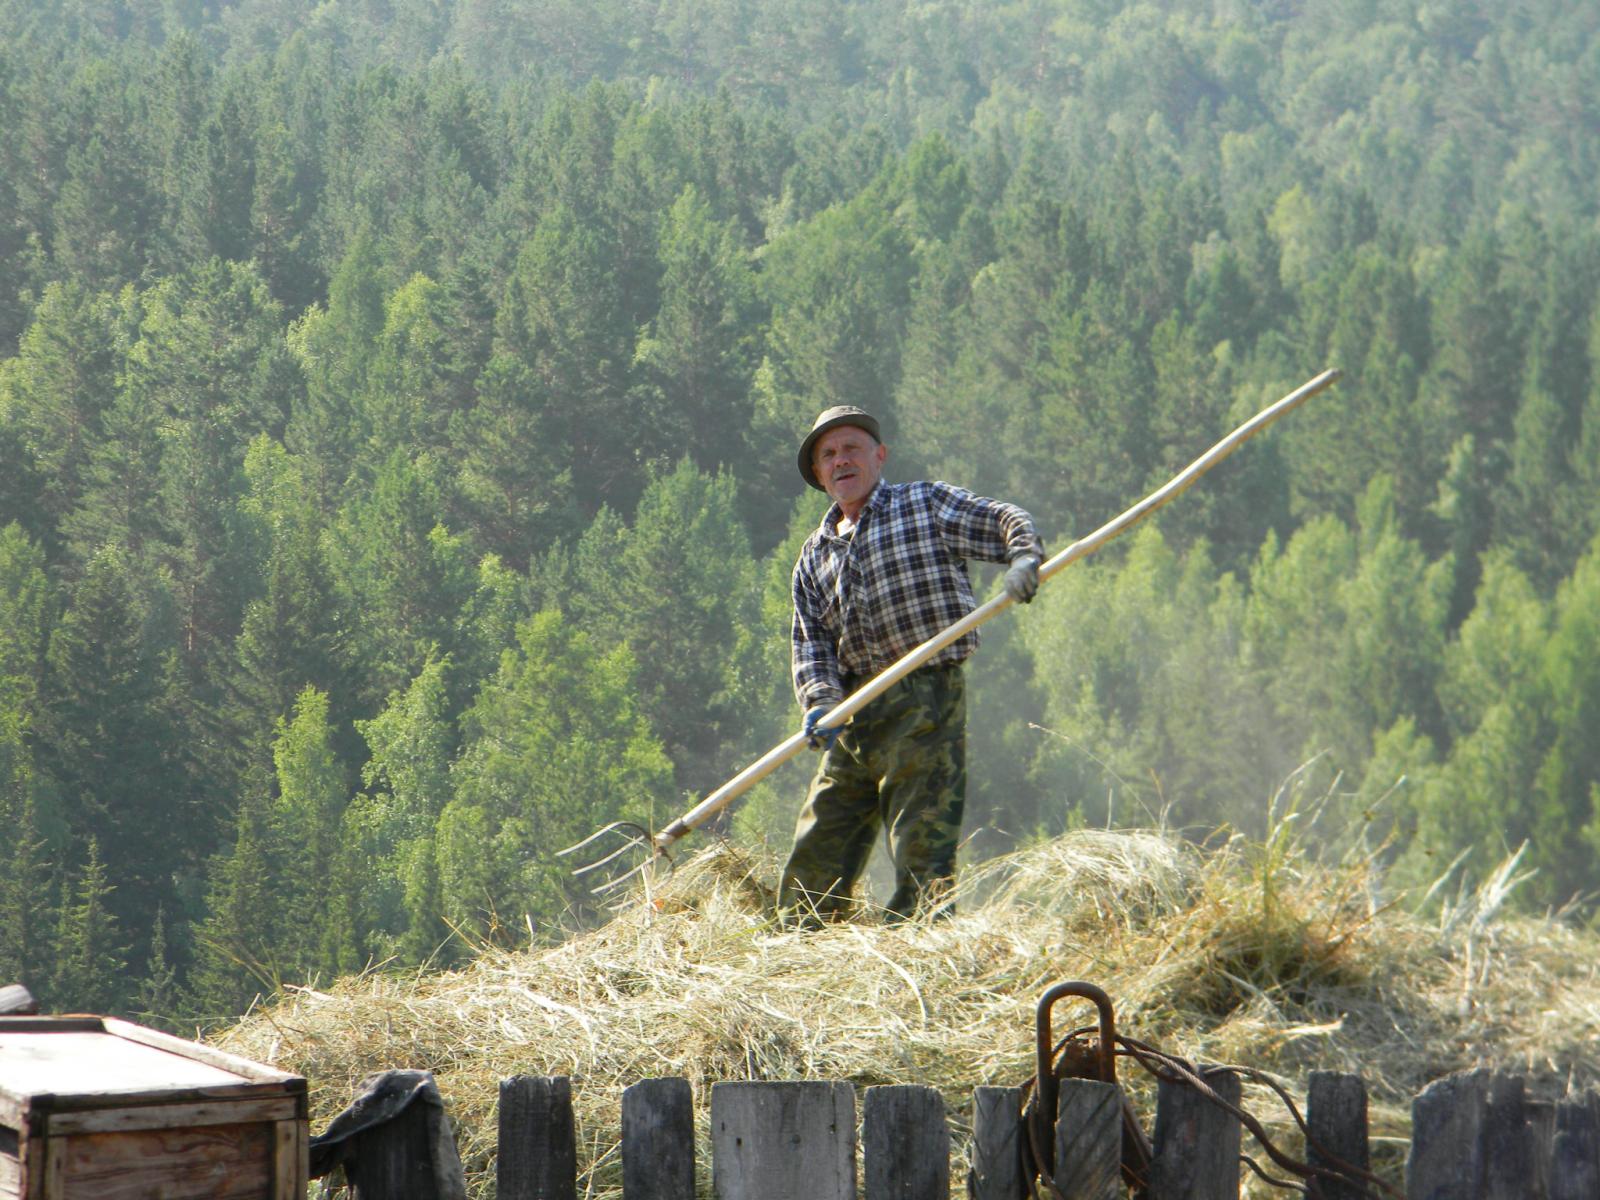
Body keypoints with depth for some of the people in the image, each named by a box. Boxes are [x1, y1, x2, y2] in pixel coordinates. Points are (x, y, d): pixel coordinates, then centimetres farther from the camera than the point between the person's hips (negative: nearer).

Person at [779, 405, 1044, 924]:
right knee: (818, 846, 8)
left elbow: (1005, 521, 1)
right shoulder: (815, 556, 18)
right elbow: (809, 640, 9)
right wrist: (819, 702, -9)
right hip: (854, 715, 6)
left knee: (922, 844, -9)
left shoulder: (928, 505, 6)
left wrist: (1023, 557, -22)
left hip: (925, 704, -5)